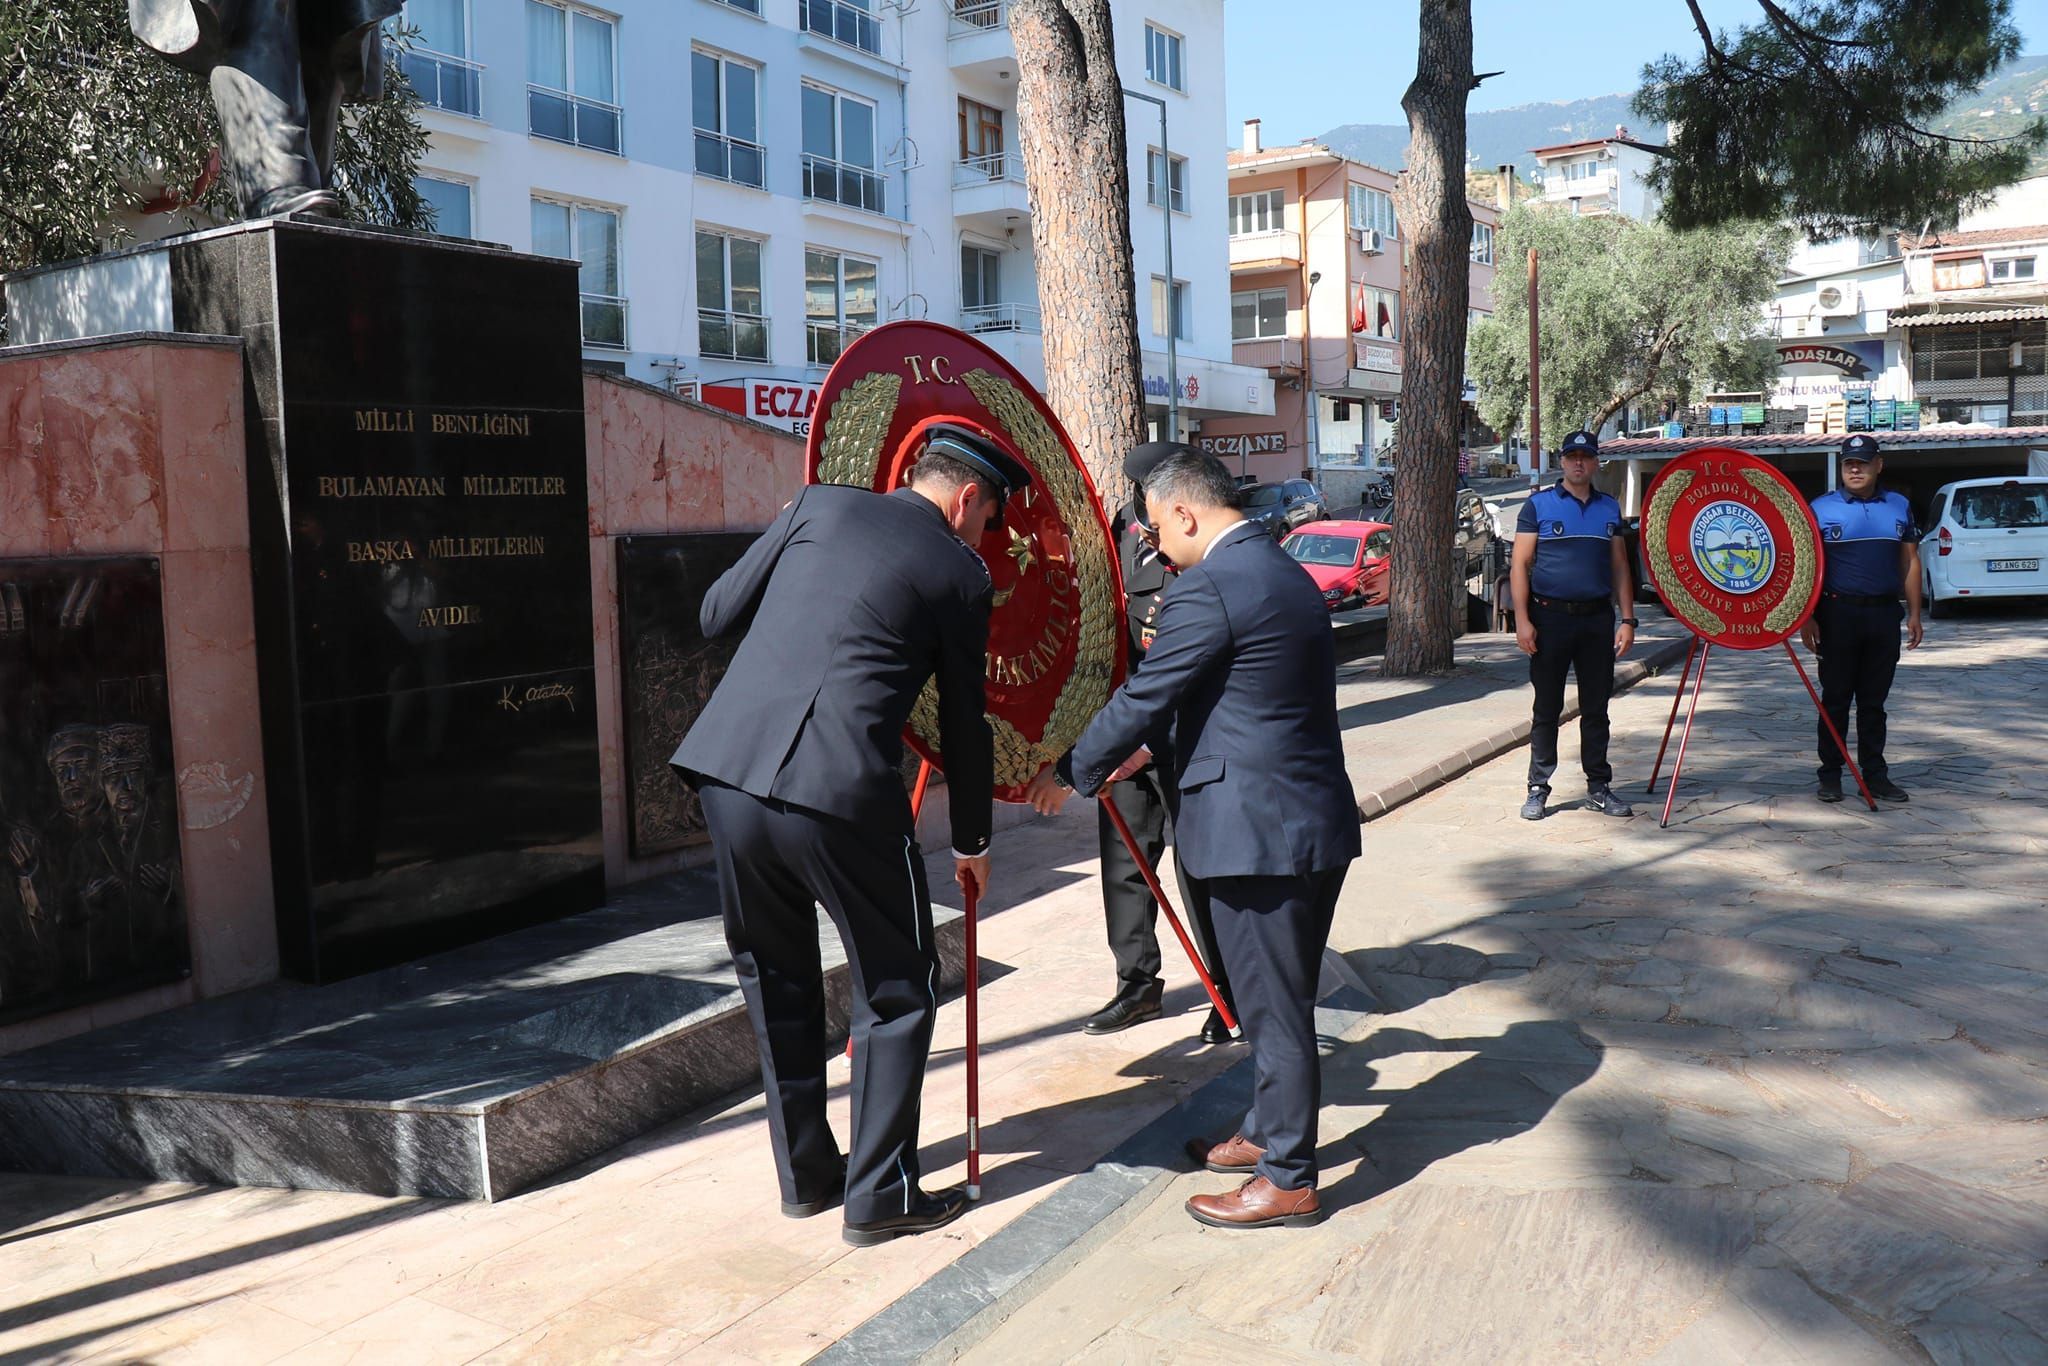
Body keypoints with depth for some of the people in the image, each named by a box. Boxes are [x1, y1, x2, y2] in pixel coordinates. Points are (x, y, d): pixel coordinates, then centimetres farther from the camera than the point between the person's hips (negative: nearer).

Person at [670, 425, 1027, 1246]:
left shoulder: (818, 504, 14)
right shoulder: (959, 573, 6)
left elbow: (716, 613, 16)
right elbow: (964, 725, 12)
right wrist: (972, 843, 25)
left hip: (727, 769, 5)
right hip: (840, 790, -5)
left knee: (776, 982, 21)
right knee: (897, 993, 14)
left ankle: (805, 1174, 34)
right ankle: (879, 1196, 20)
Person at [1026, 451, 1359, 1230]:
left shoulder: (1208, 590, -17)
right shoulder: (1286, 574, 13)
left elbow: (1142, 700, -13)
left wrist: (1069, 775, 1)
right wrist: (1142, 748, 27)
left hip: (1258, 832, -10)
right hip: (1316, 820, 10)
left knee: (1274, 1008, 3)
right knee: (1280, 998, 21)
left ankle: (1287, 1180, 16)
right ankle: (1269, 1132, 37)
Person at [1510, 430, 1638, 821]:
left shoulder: (1609, 508, 12)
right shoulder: (1538, 505, 0)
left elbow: (1619, 567, 14)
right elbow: (1520, 565, -4)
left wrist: (1627, 619, 5)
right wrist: (1522, 620, -12)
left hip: (1598, 617, 4)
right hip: (1551, 616, -3)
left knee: (1596, 708, 9)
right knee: (1547, 708, 2)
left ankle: (1598, 788, 18)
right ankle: (1538, 788, 9)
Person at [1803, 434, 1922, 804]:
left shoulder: (1899, 507, 11)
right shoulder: (1821, 508, 0)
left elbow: (1910, 563, 13)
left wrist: (1914, 614, 7)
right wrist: (1807, 618, -9)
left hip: (1884, 614, 3)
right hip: (1838, 614, -3)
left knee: (1874, 700, 9)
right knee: (1835, 699, 1)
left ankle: (1875, 774, 15)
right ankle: (1830, 775, 8)